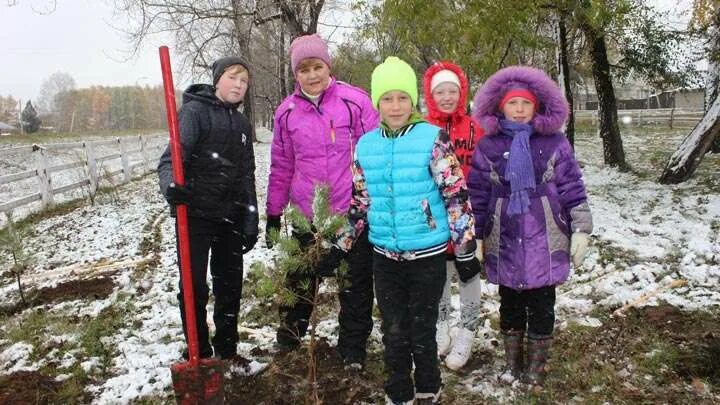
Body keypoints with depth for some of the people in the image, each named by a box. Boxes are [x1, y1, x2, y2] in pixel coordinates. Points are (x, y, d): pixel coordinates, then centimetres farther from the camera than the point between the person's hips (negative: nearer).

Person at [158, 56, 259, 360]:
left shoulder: (242, 124, 13)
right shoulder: (195, 111, -6)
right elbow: (172, 157, -17)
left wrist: (251, 220, 8)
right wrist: (171, 186, -38)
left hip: (230, 216, 6)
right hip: (196, 213, -6)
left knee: (230, 285, 11)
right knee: (194, 287, -3)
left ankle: (227, 352, 26)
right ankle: (198, 355, 14)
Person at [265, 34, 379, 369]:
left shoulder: (355, 101, -6)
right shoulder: (287, 111, 3)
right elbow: (281, 167, 10)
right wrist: (273, 214, 11)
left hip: (352, 211, -2)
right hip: (306, 215, 2)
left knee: (357, 282, 10)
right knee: (300, 279, 16)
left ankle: (353, 347, 28)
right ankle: (288, 340, 35)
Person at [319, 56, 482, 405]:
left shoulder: (433, 138, -9)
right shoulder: (365, 145, 4)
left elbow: (456, 196, -7)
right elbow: (360, 203, 12)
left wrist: (466, 249, -6)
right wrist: (340, 246, 12)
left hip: (428, 255, -3)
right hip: (385, 256, 3)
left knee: (422, 333, 9)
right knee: (394, 334, 12)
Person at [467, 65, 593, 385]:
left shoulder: (555, 142, -1)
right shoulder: (488, 146, 0)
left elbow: (572, 189, 0)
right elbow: (477, 194, 3)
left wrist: (581, 229, -3)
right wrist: (474, 237, 4)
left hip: (544, 240, -1)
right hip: (504, 242, 1)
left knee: (541, 305, 10)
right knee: (510, 302, 15)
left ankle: (537, 363, 28)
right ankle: (512, 360, 32)